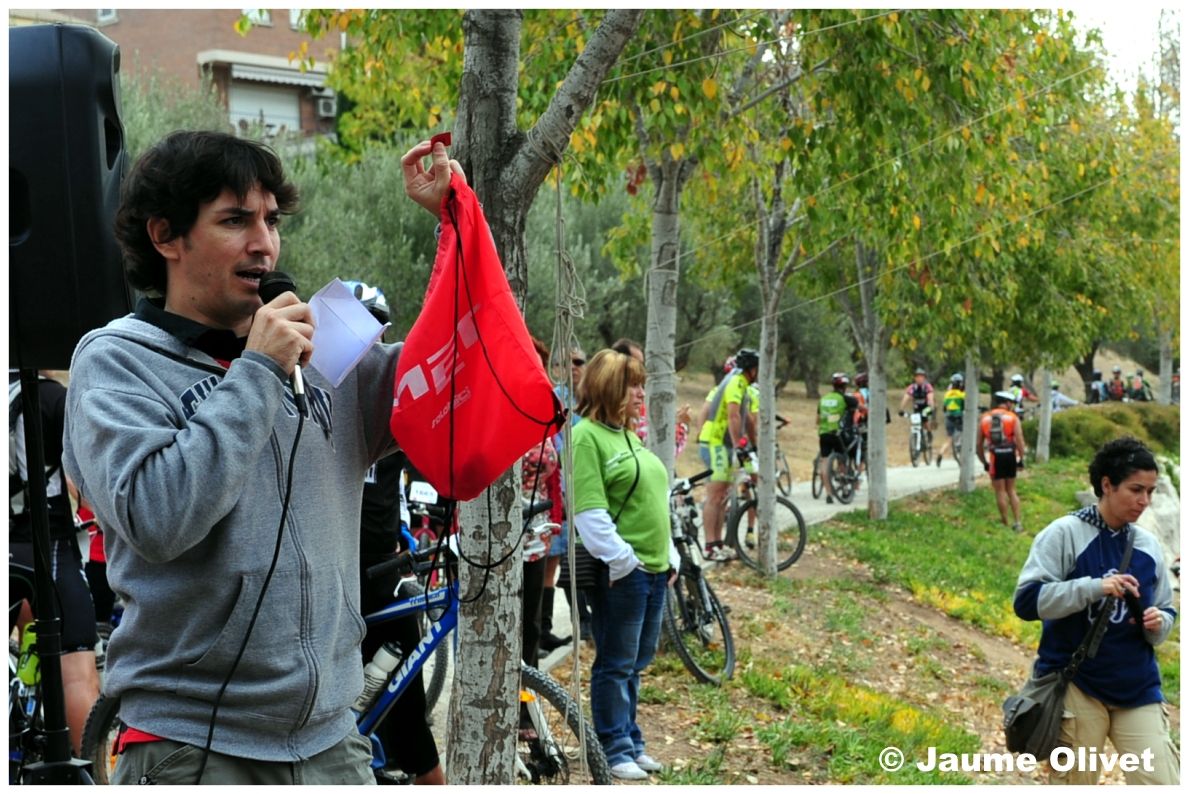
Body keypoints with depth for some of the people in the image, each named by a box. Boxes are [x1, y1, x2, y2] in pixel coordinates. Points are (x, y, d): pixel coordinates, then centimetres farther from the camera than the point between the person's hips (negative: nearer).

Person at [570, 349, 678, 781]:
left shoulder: (630, 436, 16)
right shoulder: (585, 436, -11)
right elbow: (589, 510, -17)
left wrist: (670, 556, 17)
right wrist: (620, 559, -19)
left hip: (654, 568, 8)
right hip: (620, 571, -8)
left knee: (636, 663, 15)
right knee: (616, 665, 1)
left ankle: (631, 741, 25)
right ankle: (615, 749, 11)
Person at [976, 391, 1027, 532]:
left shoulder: (984, 419, 9)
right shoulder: (1013, 417, 2)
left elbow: (979, 445, 9)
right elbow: (1019, 439, -10)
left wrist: (984, 462, 16)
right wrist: (1021, 459, -4)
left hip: (995, 458, 0)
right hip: (1010, 456, 0)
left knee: (1000, 491, 9)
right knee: (1011, 490, 14)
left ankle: (1005, 523, 13)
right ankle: (1017, 522, 10)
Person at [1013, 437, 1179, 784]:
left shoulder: (1149, 545, 7)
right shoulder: (1064, 533, -6)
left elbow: (1166, 613, 15)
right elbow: (1027, 600, -14)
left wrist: (1158, 624, -9)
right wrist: (1094, 587, -23)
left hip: (1137, 688, 4)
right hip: (1075, 686, -4)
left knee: (1162, 782, -3)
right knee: (1074, 782, 6)